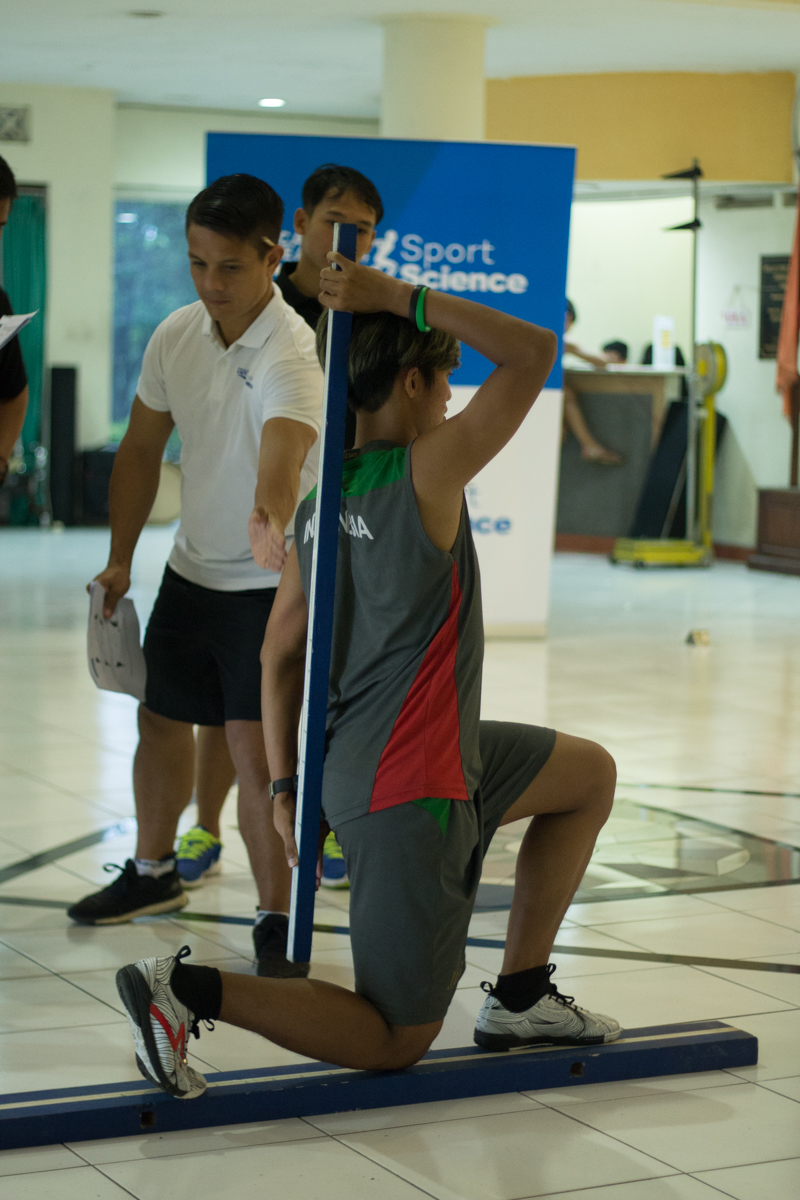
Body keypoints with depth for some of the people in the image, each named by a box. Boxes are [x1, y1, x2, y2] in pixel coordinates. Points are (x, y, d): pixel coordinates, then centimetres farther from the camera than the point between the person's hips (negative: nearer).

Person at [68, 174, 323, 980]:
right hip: (191, 570, 7)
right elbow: (141, 449, 8)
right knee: (160, 720, 19)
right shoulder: (175, 335, -4)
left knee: (256, 745, -13)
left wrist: (270, 518, -66)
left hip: (271, 581, -7)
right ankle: (153, 872, 42)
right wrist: (120, 558, 3)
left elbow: (282, 447, -46)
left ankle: (276, 922, 1)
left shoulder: (292, 352, -25)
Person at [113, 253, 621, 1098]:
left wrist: (287, 787, 10)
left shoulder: (319, 504, 7)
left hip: (354, 765, 9)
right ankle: (191, 991, -11)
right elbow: (534, 351, -16)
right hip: (408, 788, -9)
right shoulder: (426, 472, -16)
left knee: (590, 776, 26)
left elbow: (281, 655, 8)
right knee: (393, 1043, 2)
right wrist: (399, 298, -17)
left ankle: (520, 995, 28)